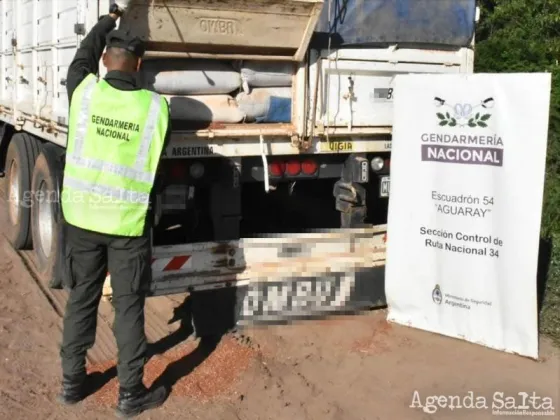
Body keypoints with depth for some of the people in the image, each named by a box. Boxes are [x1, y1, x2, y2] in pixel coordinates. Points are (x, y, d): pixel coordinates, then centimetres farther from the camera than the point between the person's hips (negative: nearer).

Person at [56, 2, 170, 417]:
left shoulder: (84, 92, -7)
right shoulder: (156, 107, -11)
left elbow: (84, 55, 15)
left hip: (83, 216, 3)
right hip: (130, 222, -2)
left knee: (81, 301, 16)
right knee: (129, 308, 7)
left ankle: (72, 382, 29)